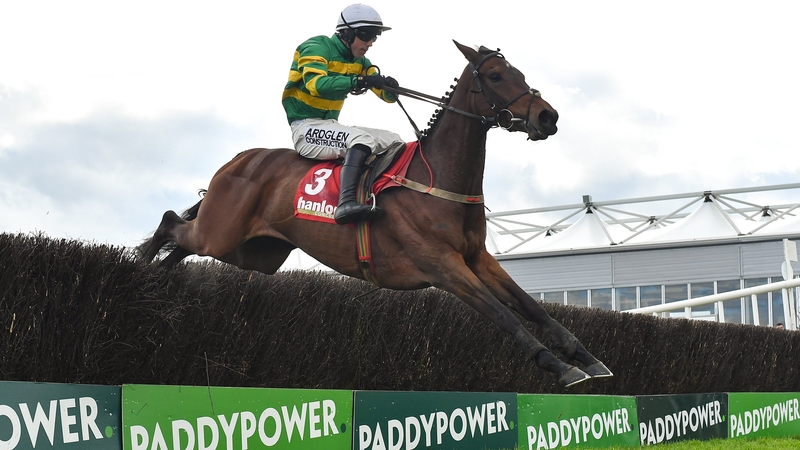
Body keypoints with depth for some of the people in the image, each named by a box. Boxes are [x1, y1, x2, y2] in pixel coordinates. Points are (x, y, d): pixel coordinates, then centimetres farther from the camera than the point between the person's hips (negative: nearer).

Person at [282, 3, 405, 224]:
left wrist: (389, 86, -21)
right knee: (363, 138, -32)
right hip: (306, 128, -8)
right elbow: (317, 84, -31)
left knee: (395, 142, 1)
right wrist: (358, 82, -40)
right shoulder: (316, 48, -12)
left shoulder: (360, 62, 10)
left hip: (331, 126, 9)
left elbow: (387, 95, 3)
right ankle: (346, 202, -48)